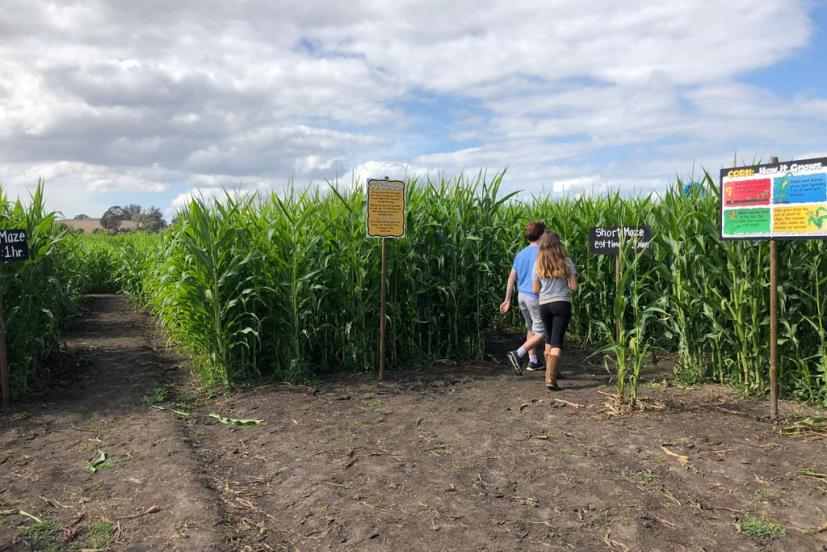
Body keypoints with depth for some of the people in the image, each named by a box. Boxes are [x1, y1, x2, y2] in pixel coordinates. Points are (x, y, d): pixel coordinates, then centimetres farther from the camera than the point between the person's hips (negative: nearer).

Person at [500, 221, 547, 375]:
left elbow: (511, 277, 7)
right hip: (536, 296, -8)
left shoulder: (520, 254, 9)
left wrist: (507, 300, 11)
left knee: (531, 329, 21)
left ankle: (533, 362, 27)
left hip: (521, 296, 8)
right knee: (541, 333, -2)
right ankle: (518, 354, -17)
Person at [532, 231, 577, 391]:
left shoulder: (538, 264, 0)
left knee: (549, 338, 22)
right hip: (562, 304, -2)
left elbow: (535, 289, 4)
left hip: (544, 305, 3)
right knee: (557, 341, -3)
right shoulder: (566, 262, -5)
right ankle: (551, 378, -12)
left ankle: (551, 371, 33)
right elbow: (574, 287, -5)